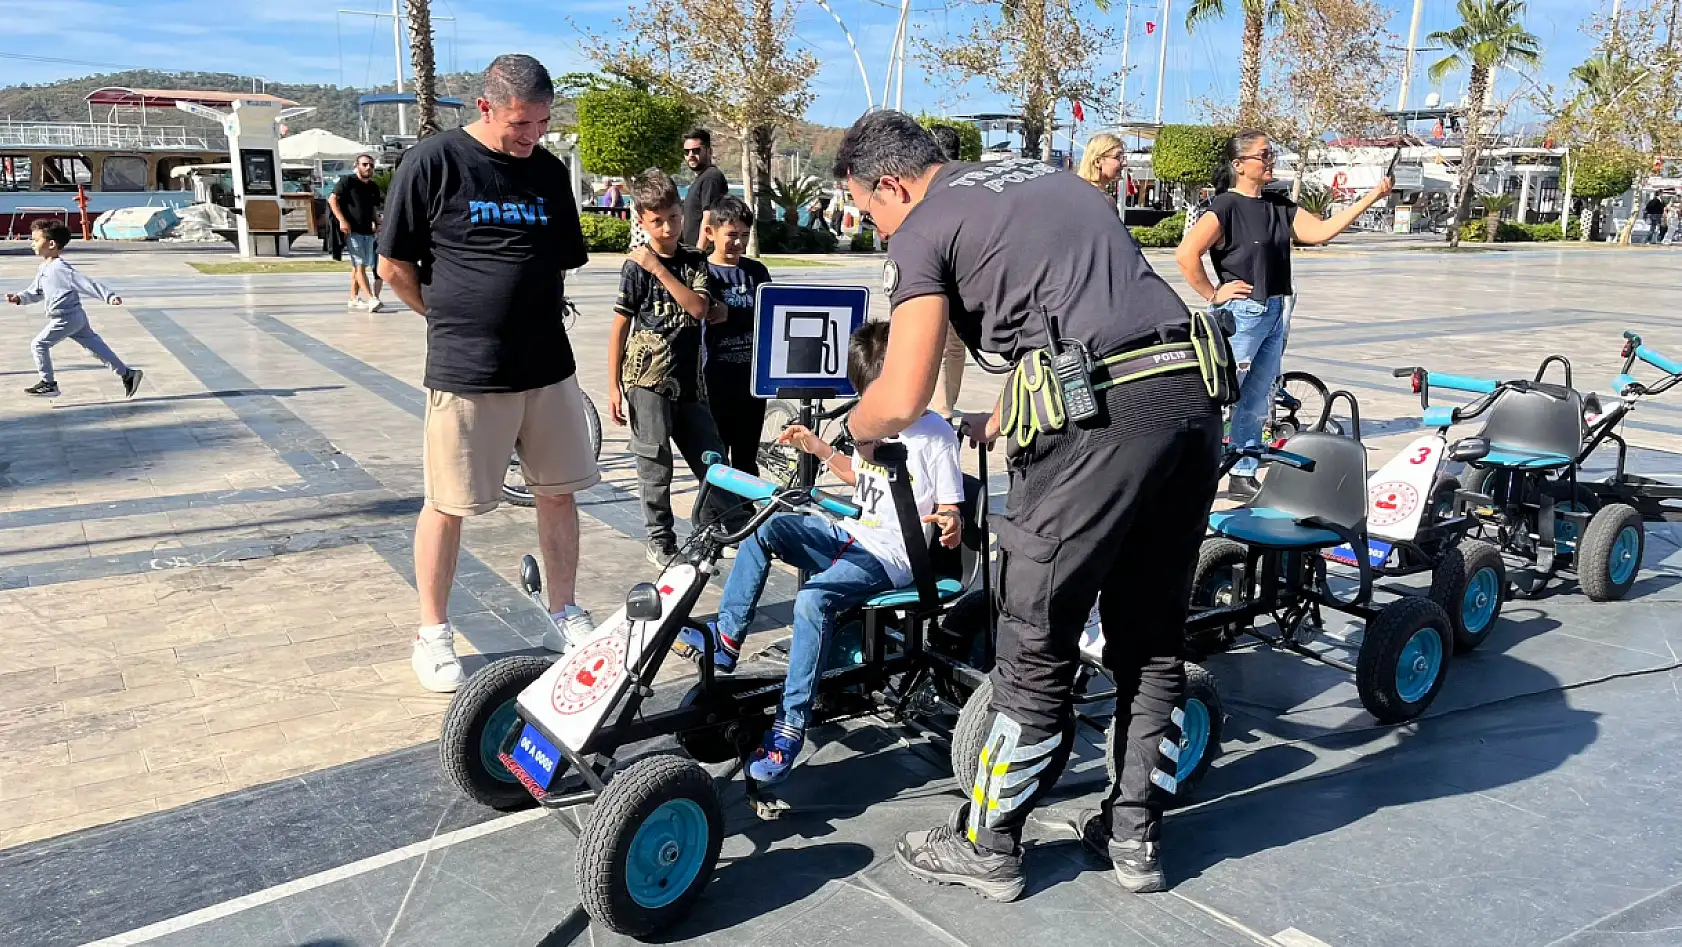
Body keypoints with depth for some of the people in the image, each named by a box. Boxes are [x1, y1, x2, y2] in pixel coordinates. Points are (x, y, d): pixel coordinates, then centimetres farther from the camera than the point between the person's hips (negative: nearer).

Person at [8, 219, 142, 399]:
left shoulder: (59, 269, -18)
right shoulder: (43, 268, 13)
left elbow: (87, 283, -23)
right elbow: (35, 292, 24)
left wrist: (109, 296, -27)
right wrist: (20, 298, 8)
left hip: (66, 318, -10)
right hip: (76, 317, 10)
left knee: (39, 344, -2)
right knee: (95, 347, 10)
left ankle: (48, 384, 8)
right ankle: (127, 374, 11)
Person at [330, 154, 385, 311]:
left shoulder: (373, 187, 14)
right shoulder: (347, 181, -4)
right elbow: (332, 199, -8)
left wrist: (377, 222, 5)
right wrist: (342, 220, -18)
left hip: (368, 232, 7)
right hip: (352, 231, -7)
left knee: (357, 266, 12)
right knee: (359, 265, -11)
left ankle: (353, 299, 19)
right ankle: (372, 299, -19)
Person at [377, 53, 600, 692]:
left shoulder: (549, 171, 9)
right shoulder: (434, 161, -6)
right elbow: (394, 264, -2)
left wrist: (536, 315, 11)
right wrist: (452, 320, 5)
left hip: (549, 367, 5)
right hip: (465, 373, -4)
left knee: (558, 492, 10)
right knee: (447, 504, 4)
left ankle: (564, 615, 25)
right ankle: (433, 635, 18)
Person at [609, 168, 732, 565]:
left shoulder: (695, 260, 8)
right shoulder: (636, 267, -4)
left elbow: (699, 308, -9)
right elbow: (619, 328, -3)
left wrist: (659, 269, -15)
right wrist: (613, 387, -6)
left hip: (688, 379, 4)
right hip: (647, 379, -4)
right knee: (655, 465, 2)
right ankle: (660, 539, 17)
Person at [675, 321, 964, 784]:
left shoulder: (935, 434, -10)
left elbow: (950, 509, -8)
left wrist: (949, 525, -31)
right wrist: (817, 447, 14)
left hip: (891, 554, -8)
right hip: (851, 534, 8)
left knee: (814, 599, -31)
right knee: (766, 529, -9)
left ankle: (790, 727, -25)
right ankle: (726, 639, -5)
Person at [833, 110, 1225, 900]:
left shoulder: (924, 232, 3)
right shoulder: (1049, 177, 26)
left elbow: (901, 403, -6)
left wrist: (856, 427, 16)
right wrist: (997, 420, 38)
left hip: (1100, 413, -8)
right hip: (1191, 390, 8)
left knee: (1038, 650, 7)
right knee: (1153, 639, 18)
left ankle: (987, 847, 22)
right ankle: (1134, 833, 32)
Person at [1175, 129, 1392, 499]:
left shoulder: (1277, 204, 12)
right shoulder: (1226, 205, -12)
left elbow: (1320, 231, 7)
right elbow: (1186, 253, -22)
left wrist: (1372, 197, 4)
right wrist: (1212, 294, -14)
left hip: (1275, 314, 8)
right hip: (1241, 313, -8)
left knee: (1256, 404, 11)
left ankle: (1244, 476, 19)